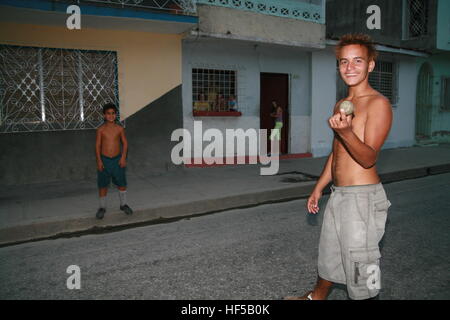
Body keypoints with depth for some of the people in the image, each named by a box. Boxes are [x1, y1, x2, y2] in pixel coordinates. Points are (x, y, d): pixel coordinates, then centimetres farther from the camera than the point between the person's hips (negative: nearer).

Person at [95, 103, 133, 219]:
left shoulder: (120, 128, 0)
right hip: (104, 160, -1)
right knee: (103, 185, 6)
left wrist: (123, 157, -7)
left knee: (122, 183, 7)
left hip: (117, 159, 1)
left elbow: (125, 143, 3)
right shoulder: (101, 129, -2)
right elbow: (97, 145, -1)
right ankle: (102, 207, 21)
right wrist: (99, 160, -8)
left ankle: (123, 204, 26)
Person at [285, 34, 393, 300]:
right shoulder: (341, 105, 13)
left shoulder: (378, 104, -12)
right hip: (338, 195, 8)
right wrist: (319, 187, 20)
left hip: (362, 196, -8)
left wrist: (346, 132, -37)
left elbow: (368, 158, -19)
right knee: (329, 253, 23)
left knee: (359, 262, 2)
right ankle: (317, 296, 45)